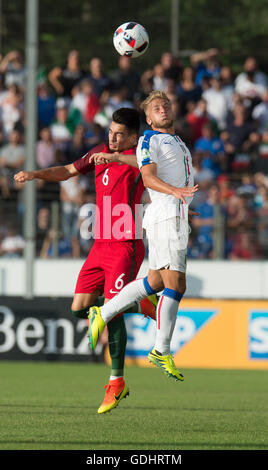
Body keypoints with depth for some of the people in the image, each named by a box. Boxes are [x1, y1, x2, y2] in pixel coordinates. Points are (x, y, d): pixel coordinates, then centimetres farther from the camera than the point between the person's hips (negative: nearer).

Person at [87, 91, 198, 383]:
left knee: (155, 282, 11)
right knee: (174, 284, -13)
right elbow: (148, 177, -18)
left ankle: (102, 315, 22)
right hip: (164, 214, -9)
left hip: (179, 218, 9)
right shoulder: (149, 140, -3)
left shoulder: (178, 142, 26)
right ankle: (161, 352, -11)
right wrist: (175, 191, -32)